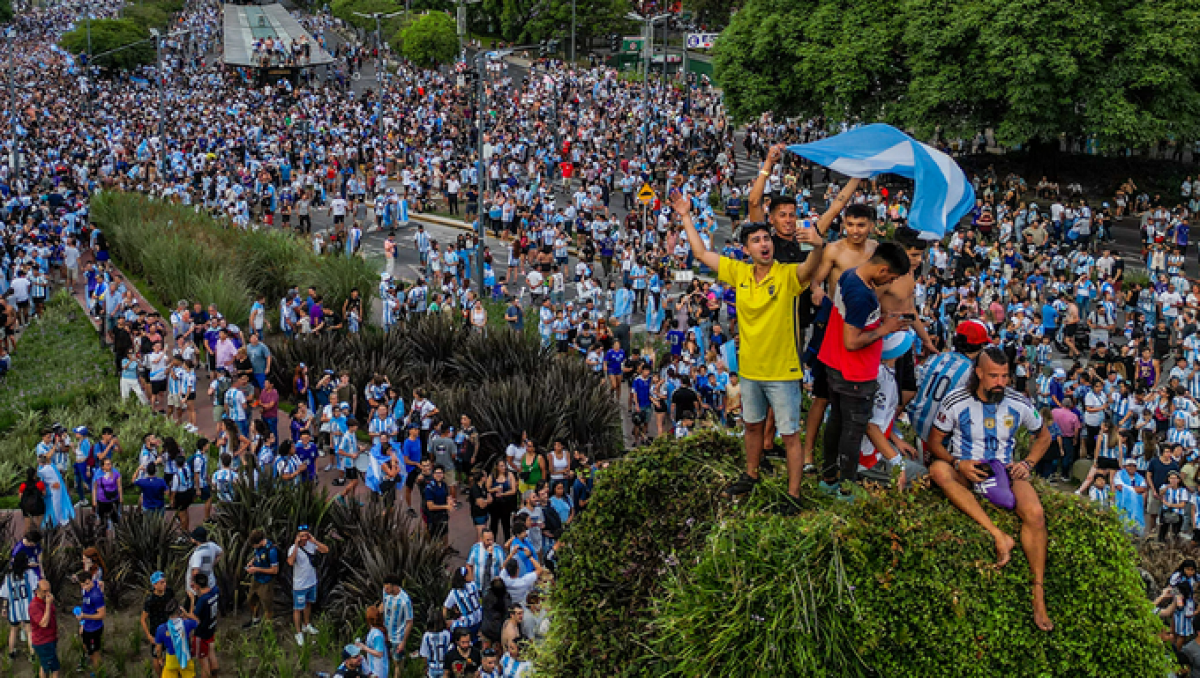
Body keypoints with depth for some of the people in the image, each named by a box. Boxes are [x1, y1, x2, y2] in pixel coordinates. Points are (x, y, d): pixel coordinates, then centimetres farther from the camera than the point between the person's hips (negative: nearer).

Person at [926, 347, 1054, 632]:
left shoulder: (1019, 404, 0)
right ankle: (999, 536, -38)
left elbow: (1044, 436, 17)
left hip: (1005, 471, 1)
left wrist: (1027, 464, 0)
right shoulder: (956, 402, -6)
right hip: (966, 471, 0)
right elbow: (934, 441, 1)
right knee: (938, 470, -35)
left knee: (1035, 514, -29)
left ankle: (1039, 597, -22)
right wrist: (958, 463, -17)